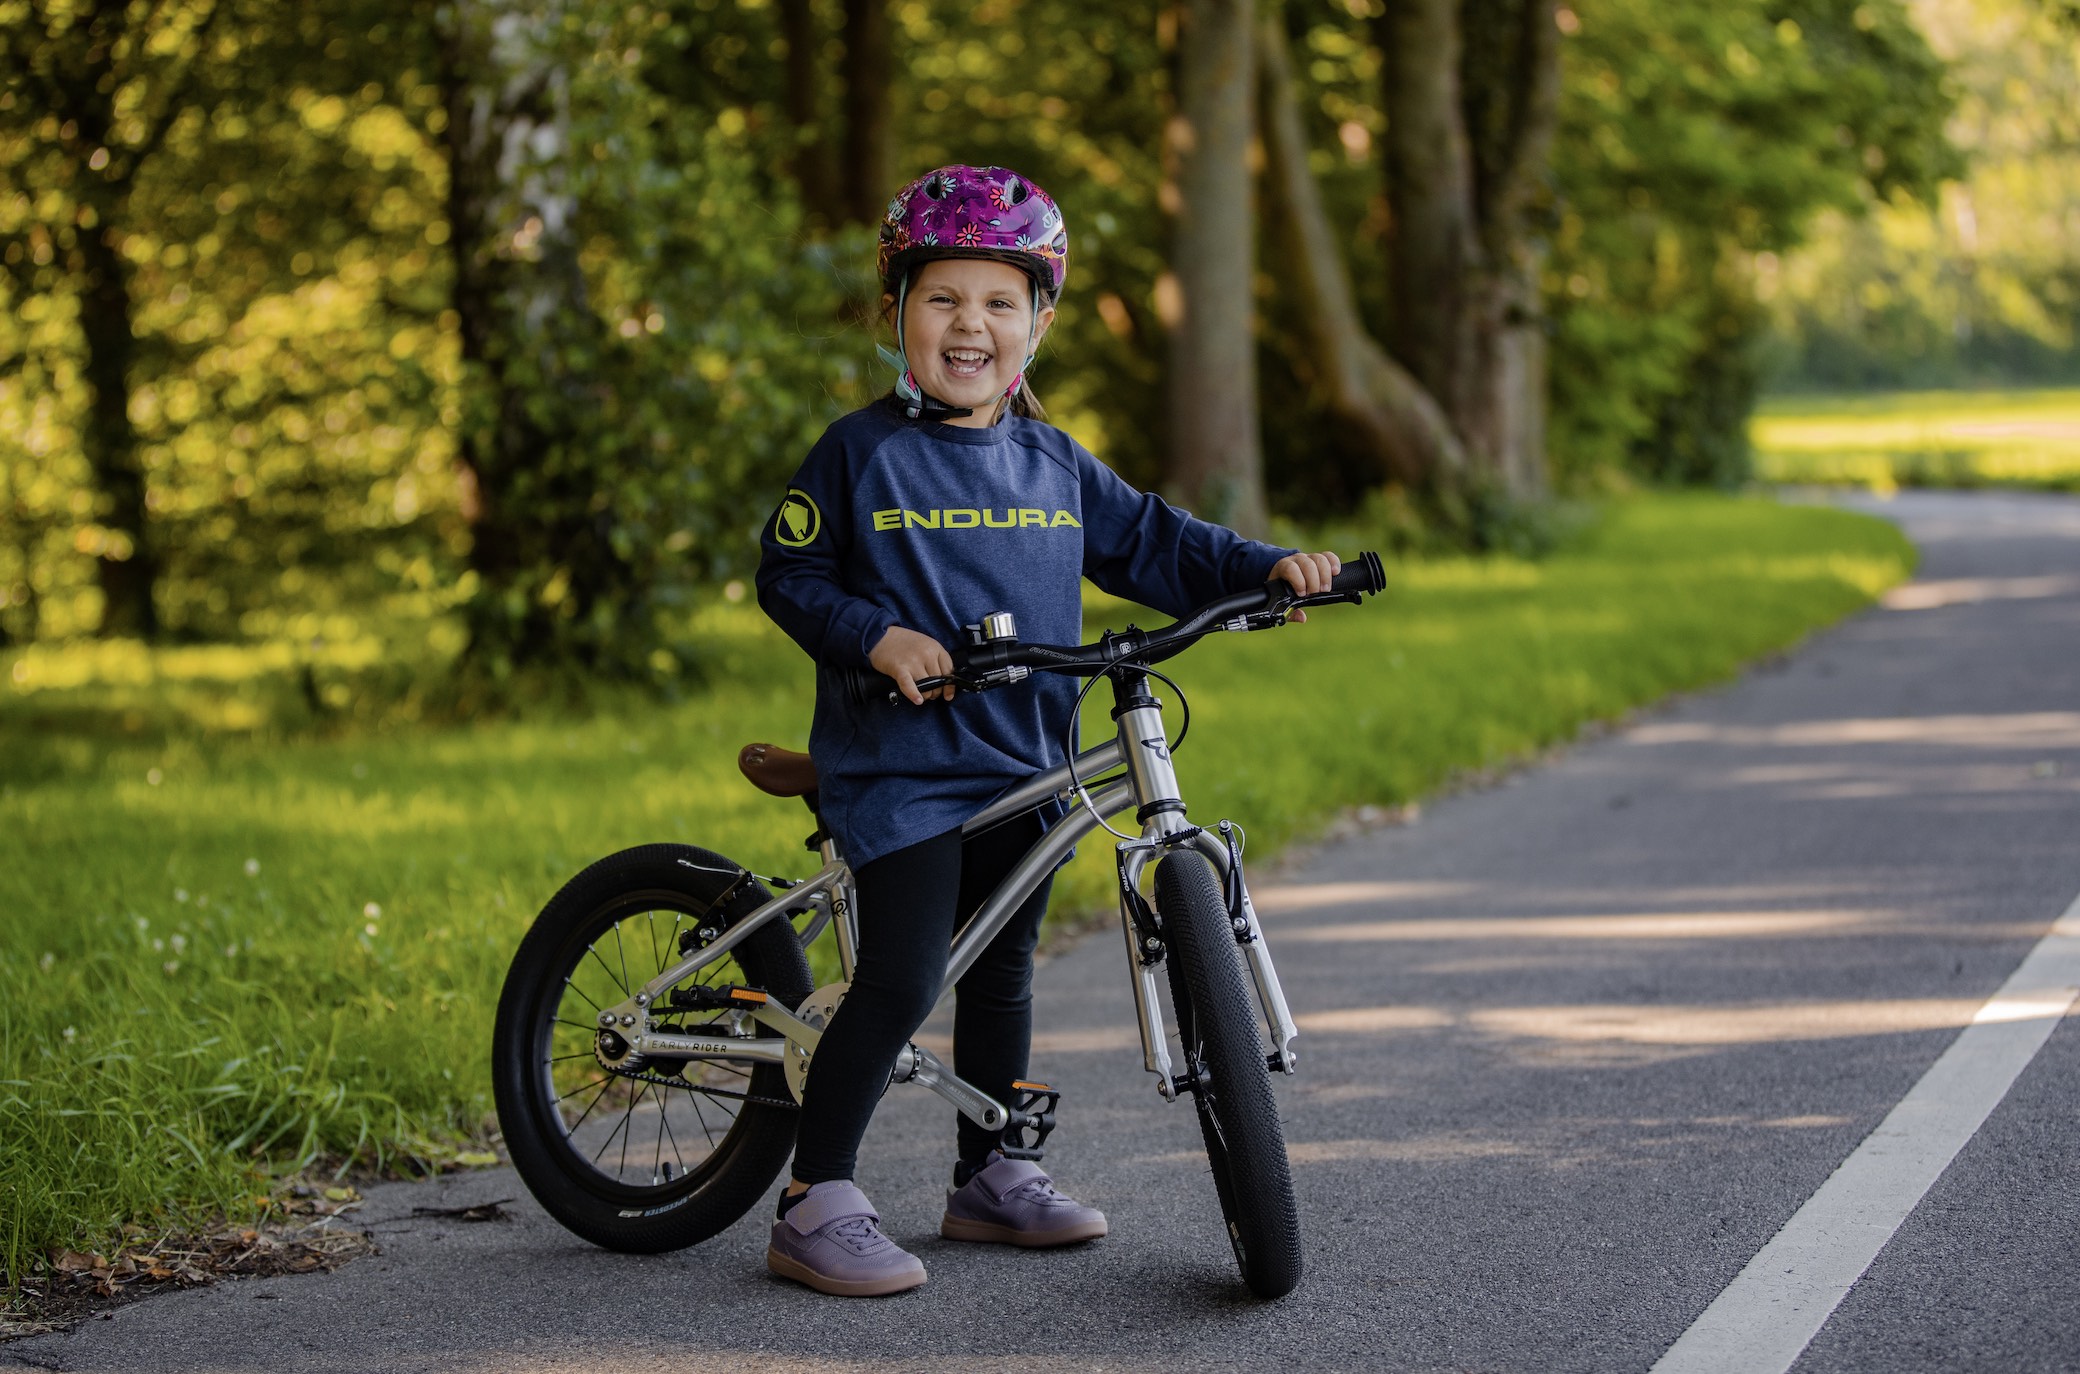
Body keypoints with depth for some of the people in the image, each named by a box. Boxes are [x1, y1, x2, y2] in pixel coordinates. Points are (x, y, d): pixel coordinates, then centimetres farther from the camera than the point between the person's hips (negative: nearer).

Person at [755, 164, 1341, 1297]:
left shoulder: (1053, 464, 8)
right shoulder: (861, 455, -6)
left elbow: (1147, 543, 16)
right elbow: (788, 574, -3)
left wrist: (1266, 567, 5)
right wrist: (876, 635, -19)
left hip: (1020, 768, 6)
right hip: (900, 764, -6)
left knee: (1001, 971, 16)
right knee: (900, 982, -14)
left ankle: (989, 1176, 30)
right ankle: (814, 1204, -6)